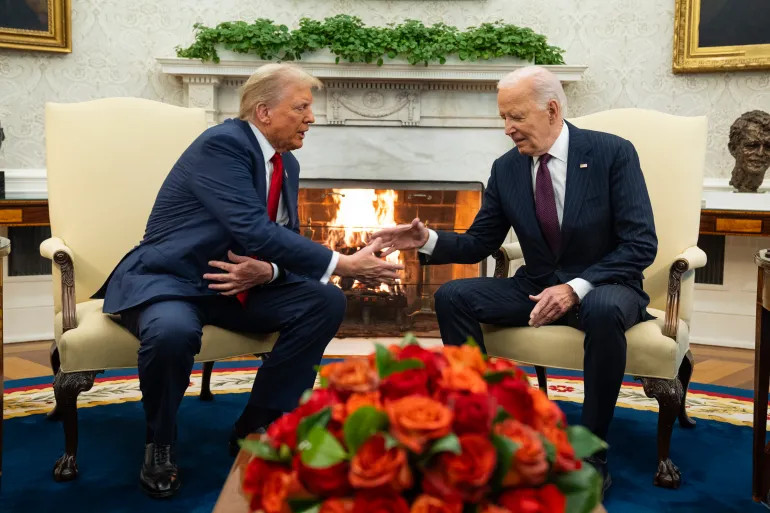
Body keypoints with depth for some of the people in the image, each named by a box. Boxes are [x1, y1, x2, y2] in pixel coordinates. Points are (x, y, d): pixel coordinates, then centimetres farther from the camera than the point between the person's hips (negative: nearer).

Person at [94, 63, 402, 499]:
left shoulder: (287, 164, 7)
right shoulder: (222, 144, -20)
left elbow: (286, 239, 9)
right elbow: (255, 231, -30)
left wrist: (266, 271, -17)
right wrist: (344, 265, -30)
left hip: (238, 283, 8)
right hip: (167, 280, -8)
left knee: (327, 302, -9)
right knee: (173, 331, -39)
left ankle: (257, 427, 0)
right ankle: (160, 444, -8)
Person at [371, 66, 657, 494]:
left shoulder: (613, 153, -12)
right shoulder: (506, 169, 0)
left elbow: (641, 244, -15)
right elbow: (479, 244, 7)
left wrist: (577, 287, -26)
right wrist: (428, 240, -13)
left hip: (603, 286, -4)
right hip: (537, 286, 5)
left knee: (604, 311, -39)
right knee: (452, 296, -15)